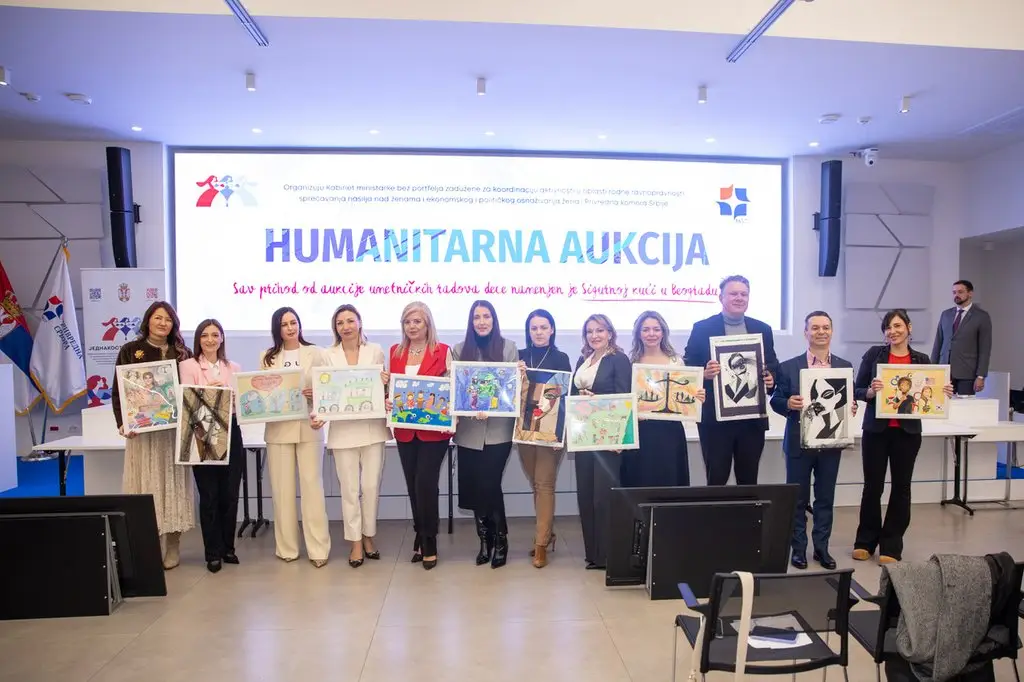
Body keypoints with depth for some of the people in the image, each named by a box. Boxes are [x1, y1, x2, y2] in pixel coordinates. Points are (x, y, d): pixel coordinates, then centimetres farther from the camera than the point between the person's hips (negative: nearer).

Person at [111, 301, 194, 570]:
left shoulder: (183, 354, 8)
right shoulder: (130, 351, 4)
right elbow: (118, 391, 1)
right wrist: (122, 423, -12)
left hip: (174, 429, 1)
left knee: (172, 484, 5)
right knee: (146, 486, 2)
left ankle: (172, 548, 12)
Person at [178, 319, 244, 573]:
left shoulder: (234, 368, 13)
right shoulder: (188, 366, 2)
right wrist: (206, 392, -25)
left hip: (230, 432, 3)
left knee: (230, 493, 6)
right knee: (209, 495, 1)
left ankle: (228, 547, 22)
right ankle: (213, 553, 13)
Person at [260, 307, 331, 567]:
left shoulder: (315, 353, 5)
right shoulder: (267, 357, 11)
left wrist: (316, 394, -17)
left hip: (308, 427, -2)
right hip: (278, 429, 2)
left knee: (312, 485, -2)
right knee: (282, 488, 5)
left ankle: (318, 548, 3)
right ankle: (287, 547, 17)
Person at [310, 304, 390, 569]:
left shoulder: (376, 351, 4)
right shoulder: (327, 356, 3)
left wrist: (385, 383, -15)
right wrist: (318, 415, -17)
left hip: (372, 427, 0)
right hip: (343, 429, 0)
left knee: (371, 486, 5)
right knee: (349, 489, 5)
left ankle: (369, 536, 25)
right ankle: (356, 542, 20)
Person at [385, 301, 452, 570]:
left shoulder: (443, 351, -3)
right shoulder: (395, 352, 9)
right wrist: (387, 401, -5)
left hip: (434, 428, -4)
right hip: (405, 429, 4)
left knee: (425, 483, -7)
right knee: (413, 485, 10)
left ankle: (428, 542, 11)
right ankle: (421, 539, 26)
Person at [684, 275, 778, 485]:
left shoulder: (763, 330, 10)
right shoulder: (702, 328, -1)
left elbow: (773, 367, 13)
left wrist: (770, 380, -9)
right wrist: (705, 374, -22)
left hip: (753, 419, 3)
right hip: (715, 419, -3)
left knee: (749, 481, 12)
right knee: (716, 481, 3)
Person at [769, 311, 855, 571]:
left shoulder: (845, 366, 6)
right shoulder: (789, 367, -3)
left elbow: (849, 401, 10)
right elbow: (776, 401, -1)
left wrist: (851, 407, -11)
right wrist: (788, 404, -21)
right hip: (799, 443, -2)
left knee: (825, 498, 12)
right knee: (797, 499, 7)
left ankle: (822, 548, 25)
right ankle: (798, 548, 20)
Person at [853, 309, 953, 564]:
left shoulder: (922, 360, 5)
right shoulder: (874, 354, -1)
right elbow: (856, 390, -2)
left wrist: (943, 393, -11)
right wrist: (871, 391, -22)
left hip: (908, 431, 2)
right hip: (876, 429, -2)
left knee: (901, 486, 7)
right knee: (873, 485, 5)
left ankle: (891, 546, 18)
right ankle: (865, 541, 21)